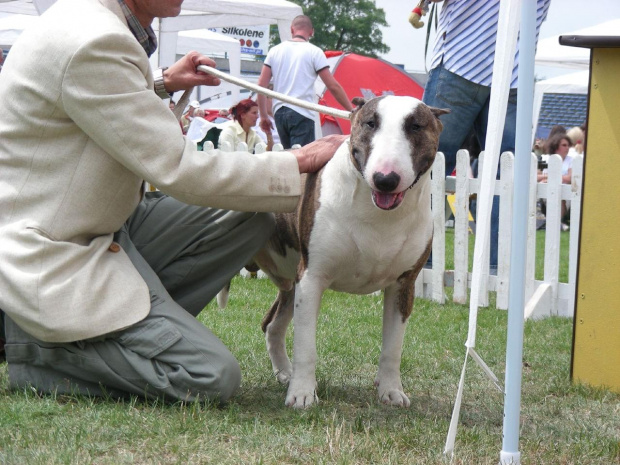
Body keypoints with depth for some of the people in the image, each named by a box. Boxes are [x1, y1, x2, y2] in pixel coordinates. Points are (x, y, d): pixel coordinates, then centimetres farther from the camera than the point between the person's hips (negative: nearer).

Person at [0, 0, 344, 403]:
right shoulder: (94, 44, -25)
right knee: (214, 378, -16)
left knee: (250, 219, 3)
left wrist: (160, 83, 27)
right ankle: (40, 346, -4)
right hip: (52, 261, -10)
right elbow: (179, 172, -23)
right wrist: (300, 162, -14)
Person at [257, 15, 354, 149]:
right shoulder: (314, 52, -1)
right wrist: (352, 111, 2)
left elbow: (261, 85, 8)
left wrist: (263, 116, 15)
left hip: (279, 112, 5)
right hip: (302, 113, -5)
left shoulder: (275, 51, 11)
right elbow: (333, 86, -4)